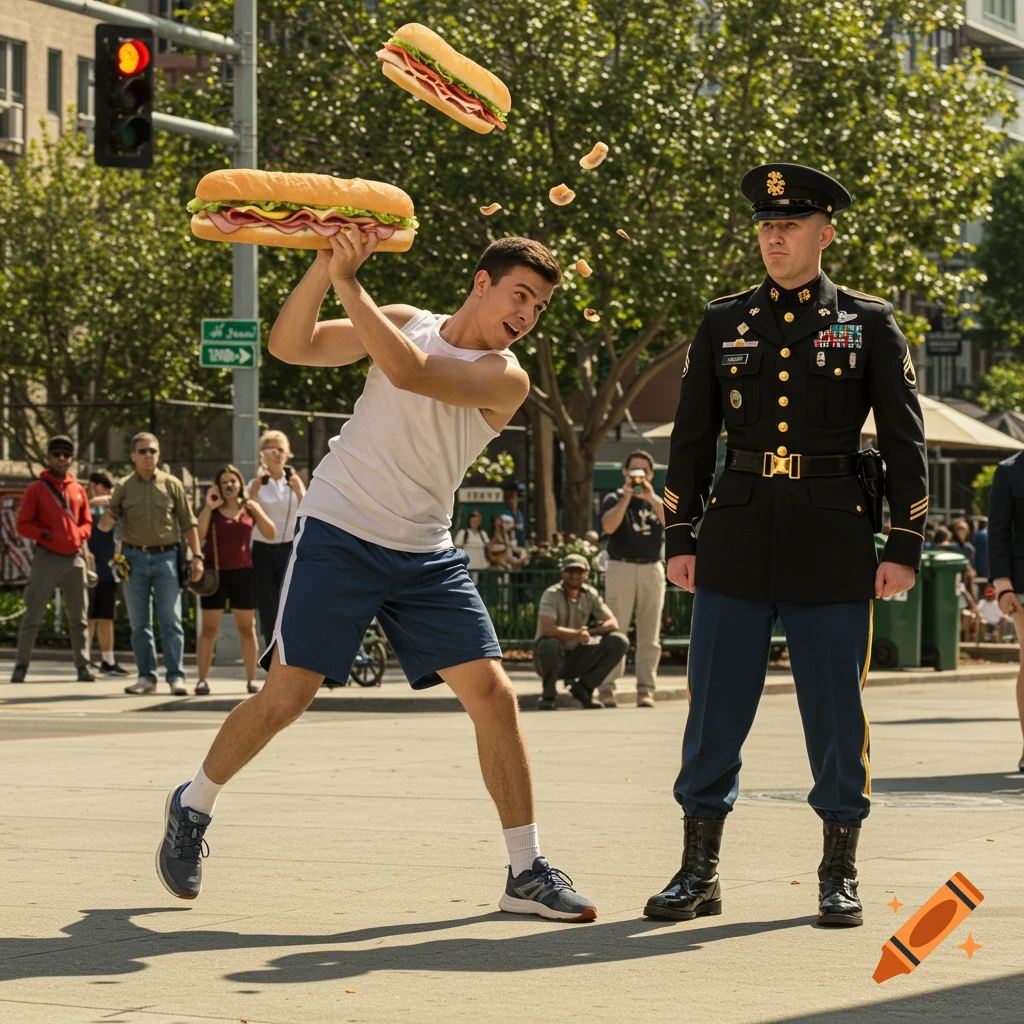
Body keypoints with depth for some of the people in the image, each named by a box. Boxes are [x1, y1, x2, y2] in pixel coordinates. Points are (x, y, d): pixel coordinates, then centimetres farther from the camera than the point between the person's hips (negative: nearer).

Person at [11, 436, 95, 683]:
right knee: (33, 615, -4)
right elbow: (22, 525, -1)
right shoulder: (36, 489, 1)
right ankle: (21, 666, -1)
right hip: (46, 558, -4)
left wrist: (78, 534, -5)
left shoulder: (78, 490, 11)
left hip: (75, 558, 4)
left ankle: (82, 665, 10)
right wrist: (43, 534, -16)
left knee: (78, 616, 6)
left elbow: (87, 523, 16)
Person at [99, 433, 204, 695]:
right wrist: (108, 518, -19)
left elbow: (188, 524, 7)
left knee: (171, 621, -6)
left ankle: (176, 676, -7)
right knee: (139, 623, 4)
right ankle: (146, 677, 10)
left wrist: (196, 556, -1)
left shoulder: (172, 485, 5)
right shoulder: (124, 487, 6)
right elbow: (105, 526, 5)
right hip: (134, 558, 2)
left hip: (165, 557, -1)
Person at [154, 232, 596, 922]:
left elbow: (408, 370, -21)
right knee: (286, 697, -4)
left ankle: (527, 873, 0)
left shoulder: (506, 380, -4)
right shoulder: (405, 322, 4)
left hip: (426, 555, 1)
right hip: (338, 535, -1)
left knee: (493, 694, -9)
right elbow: (289, 346, -3)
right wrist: (326, 264, -17)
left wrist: (349, 281, -20)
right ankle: (192, 808, 22)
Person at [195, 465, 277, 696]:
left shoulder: (250, 507, 6)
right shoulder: (211, 510, 3)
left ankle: (251, 679, 10)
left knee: (246, 628, 5)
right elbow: (198, 536, -11)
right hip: (215, 573, -1)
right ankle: (202, 679, 0)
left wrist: (256, 511, -13)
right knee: (209, 629, -1)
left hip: (243, 573, 1)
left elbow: (271, 534, -1)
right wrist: (208, 507, -14)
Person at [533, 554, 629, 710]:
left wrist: (590, 632, -26)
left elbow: (613, 623, -7)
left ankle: (583, 688, 3)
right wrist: (577, 634, -42)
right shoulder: (552, 595, -16)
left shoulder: (590, 595, 0)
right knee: (551, 644, -39)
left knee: (619, 642, -12)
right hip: (554, 657, -5)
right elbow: (547, 629, -31)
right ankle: (548, 694, -11)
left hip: (577, 659, 5)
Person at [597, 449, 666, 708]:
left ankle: (646, 689, 3)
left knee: (649, 635, 1)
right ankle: (606, 688, -8)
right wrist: (626, 497, -16)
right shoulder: (614, 499, 6)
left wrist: (652, 499, -14)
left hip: (652, 568, 3)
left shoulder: (658, 501, 16)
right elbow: (608, 526, -13)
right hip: (621, 568, -3)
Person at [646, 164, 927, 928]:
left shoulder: (869, 323, 4)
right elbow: (691, 436, 12)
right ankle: (699, 871, 10)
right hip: (737, 540, 2)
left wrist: (904, 549, -4)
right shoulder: (723, 323, 10)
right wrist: (679, 540, 7)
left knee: (837, 711, 1)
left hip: (833, 545, -2)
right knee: (715, 708, 1)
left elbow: (905, 440, 2)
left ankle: (841, 873, 13)